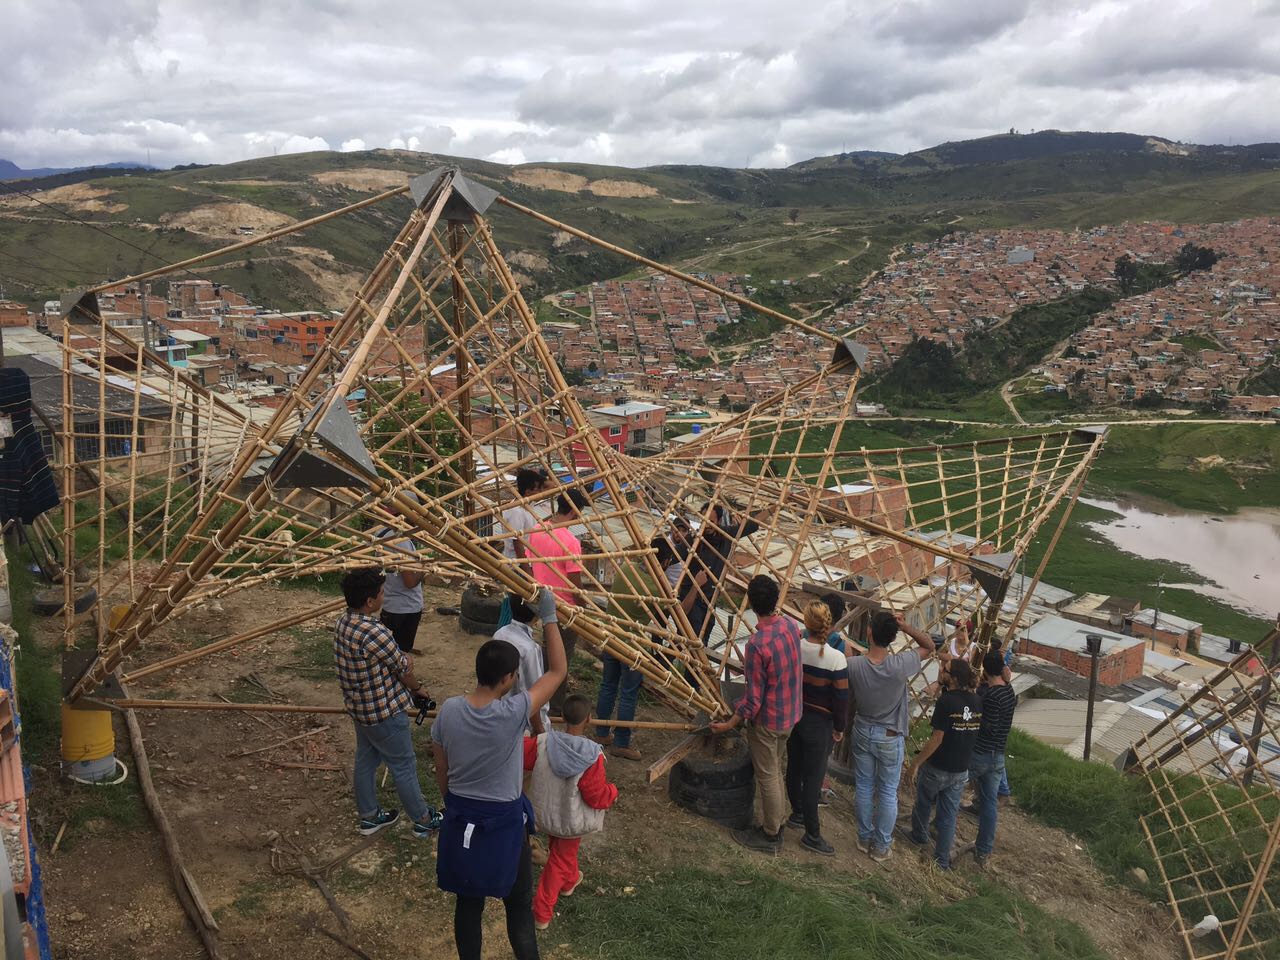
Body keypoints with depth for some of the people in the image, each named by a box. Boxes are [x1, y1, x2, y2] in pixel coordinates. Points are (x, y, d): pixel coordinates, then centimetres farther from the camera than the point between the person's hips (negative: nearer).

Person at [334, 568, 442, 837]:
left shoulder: (343, 622, -5)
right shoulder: (375, 633, -33)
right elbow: (403, 669, -16)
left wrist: (401, 656, -7)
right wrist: (418, 688, 2)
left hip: (358, 707, 9)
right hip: (384, 712, -8)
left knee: (365, 760, 23)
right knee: (403, 766, 9)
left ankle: (368, 816, 40)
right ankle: (422, 820, 26)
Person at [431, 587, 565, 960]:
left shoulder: (448, 710, -13)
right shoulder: (513, 714, -27)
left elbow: (441, 771, 0)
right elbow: (558, 671, -17)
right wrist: (548, 618, -15)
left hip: (461, 818, 4)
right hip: (504, 821, -4)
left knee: (467, 902, 20)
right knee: (519, 904, 15)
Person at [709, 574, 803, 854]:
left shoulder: (757, 645, -32)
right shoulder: (791, 625, -9)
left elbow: (753, 700, -25)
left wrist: (730, 724, -11)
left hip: (767, 720, -7)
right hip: (790, 714, 7)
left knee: (768, 777, 11)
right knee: (776, 771, 23)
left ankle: (770, 836, 27)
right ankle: (774, 824, 38)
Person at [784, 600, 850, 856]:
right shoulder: (836, 659, -24)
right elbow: (841, 697, -17)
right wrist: (839, 727, -1)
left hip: (793, 717, 5)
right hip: (819, 723, -5)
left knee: (794, 767, 21)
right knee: (813, 777, 4)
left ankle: (797, 814, 42)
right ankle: (811, 835, 14)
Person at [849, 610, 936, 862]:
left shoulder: (853, 665, -20)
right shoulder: (900, 665, -26)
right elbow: (929, 646, -10)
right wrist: (905, 626, -21)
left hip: (862, 732, 2)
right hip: (890, 737, -2)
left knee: (863, 787, 18)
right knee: (888, 792, 14)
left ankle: (864, 838, 34)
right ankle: (881, 846, 26)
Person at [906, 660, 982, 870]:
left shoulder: (946, 701, -22)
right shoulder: (977, 702, -4)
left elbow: (937, 738, -22)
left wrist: (915, 763, -16)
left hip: (937, 767, -4)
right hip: (961, 771, 4)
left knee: (924, 803, 22)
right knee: (949, 815, 14)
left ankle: (919, 836, 42)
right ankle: (943, 859, 19)